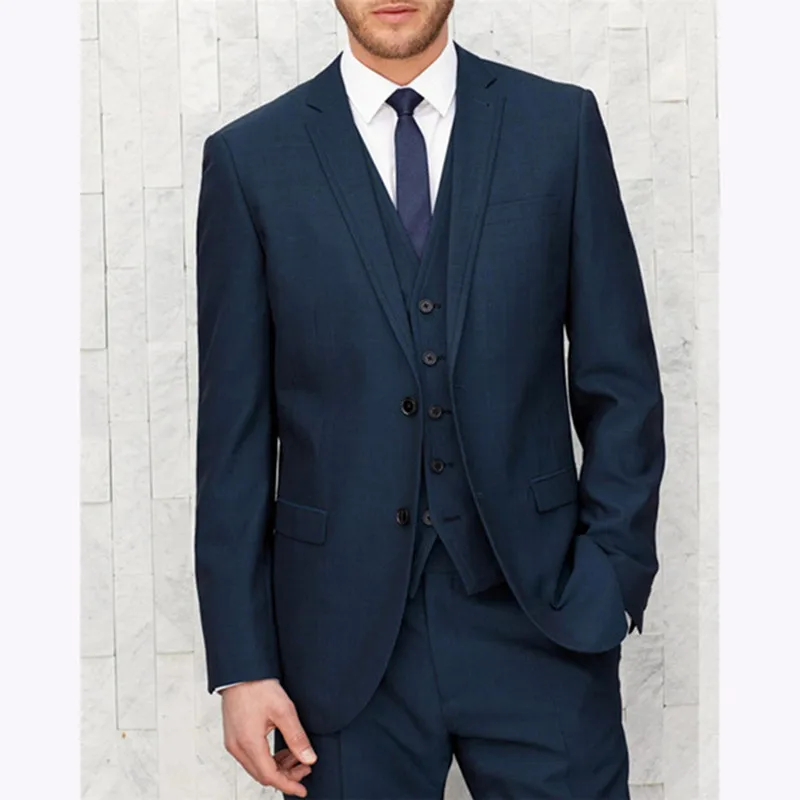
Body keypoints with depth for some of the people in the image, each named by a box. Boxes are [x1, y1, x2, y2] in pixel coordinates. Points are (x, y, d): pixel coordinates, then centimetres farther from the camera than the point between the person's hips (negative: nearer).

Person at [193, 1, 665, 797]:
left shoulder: (560, 123, 3)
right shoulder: (250, 158, 1)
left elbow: (620, 381, 4)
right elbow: (234, 428, 1)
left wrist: (613, 579, -5)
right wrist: (241, 663, -2)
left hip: (538, 616, 1)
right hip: (345, 640, 0)